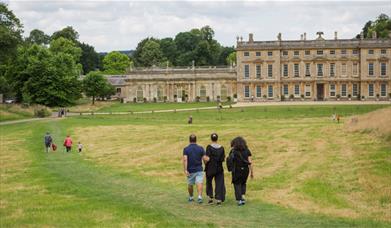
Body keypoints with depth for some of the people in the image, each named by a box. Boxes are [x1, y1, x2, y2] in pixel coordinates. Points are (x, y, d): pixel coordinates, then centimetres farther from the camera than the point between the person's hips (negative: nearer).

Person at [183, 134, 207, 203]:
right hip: (199, 170, -1)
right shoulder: (200, 148, -2)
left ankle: (191, 197, 34)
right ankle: (200, 196, -29)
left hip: (190, 171, 1)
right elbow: (205, 159, -5)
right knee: (199, 183, -9)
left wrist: (185, 170, -20)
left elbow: (185, 159, -17)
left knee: (190, 184, 18)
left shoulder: (186, 149, -4)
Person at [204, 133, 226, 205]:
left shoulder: (209, 147, -12)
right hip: (219, 169, 2)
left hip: (210, 168, -2)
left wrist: (205, 163, 3)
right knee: (219, 183, 7)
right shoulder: (221, 148, -1)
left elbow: (207, 159, -17)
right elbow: (223, 159, 1)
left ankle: (210, 198, 13)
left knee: (209, 182, 17)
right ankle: (219, 199, 0)